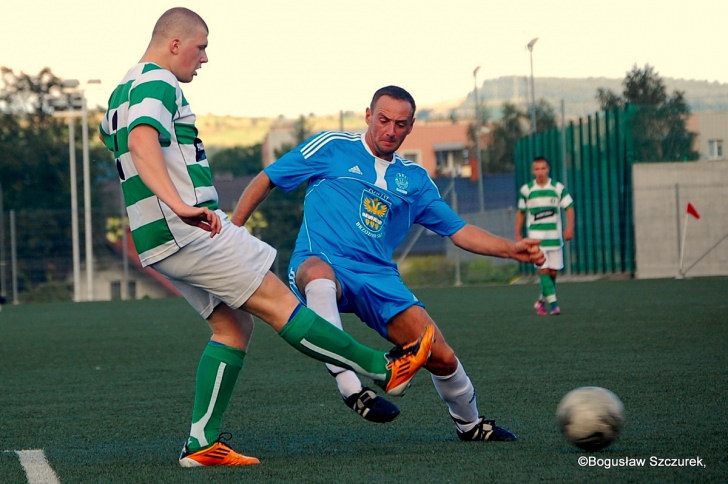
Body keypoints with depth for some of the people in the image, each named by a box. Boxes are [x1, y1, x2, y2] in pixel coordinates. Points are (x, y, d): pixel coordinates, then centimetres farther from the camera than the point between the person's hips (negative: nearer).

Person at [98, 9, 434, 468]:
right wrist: (180, 206, -42)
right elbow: (142, 142, -30)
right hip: (190, 231, -11)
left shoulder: (122, 91, 21)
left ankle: (202, 443, 3)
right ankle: (384, 368, -6)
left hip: (159, 241, 11)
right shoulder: (158, 83, -11)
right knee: (278, 300, -8)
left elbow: (110, 134, 40)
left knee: (233, 325, 9)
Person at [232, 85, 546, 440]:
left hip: (378, 277, 4)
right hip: (320, 264, -4)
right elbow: (264, 181, 8)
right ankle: (350, 388, -45)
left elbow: (459, 231, 19)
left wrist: (510, 249, 4)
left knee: (442, 358, -6)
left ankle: (470, 424, 25)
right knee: (319, 274, -44)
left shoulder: (414, 179, 18)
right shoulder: (332, 147, 6)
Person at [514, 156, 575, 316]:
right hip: (536, 235, -1)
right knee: (543, 270, -14)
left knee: (553, 272, 3)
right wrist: (518, 234, 11)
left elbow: (569, 207, 2)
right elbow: (521, 212, 13)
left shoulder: (558, 188, 1)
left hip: (554, 236, 1)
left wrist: (569, 227, -12)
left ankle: (542, 300, 24)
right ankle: (553, 303, -16)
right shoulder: (526, 190, 3)